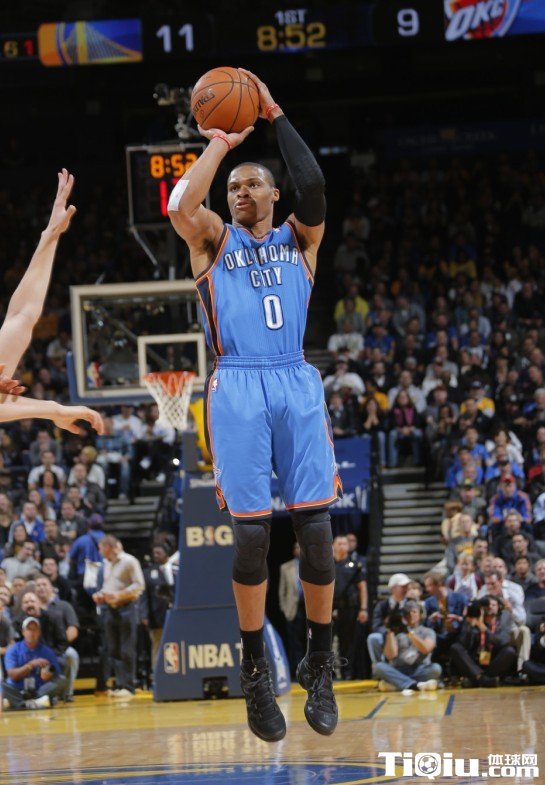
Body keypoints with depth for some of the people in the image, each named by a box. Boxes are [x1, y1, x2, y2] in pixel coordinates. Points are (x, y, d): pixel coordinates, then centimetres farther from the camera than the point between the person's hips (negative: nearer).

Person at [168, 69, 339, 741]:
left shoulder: (298, 238, 16)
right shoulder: (214, 241, 14)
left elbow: (313, 188, -6)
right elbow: (180, 207, -9)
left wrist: (276, 117, -5)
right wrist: (219, 145, -1)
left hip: (296, 385, 1)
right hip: (237, 389, -1)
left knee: (315, 529, -4)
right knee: (251, 533, -4)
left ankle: (319, 667, 8)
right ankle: (255, 674, 7)